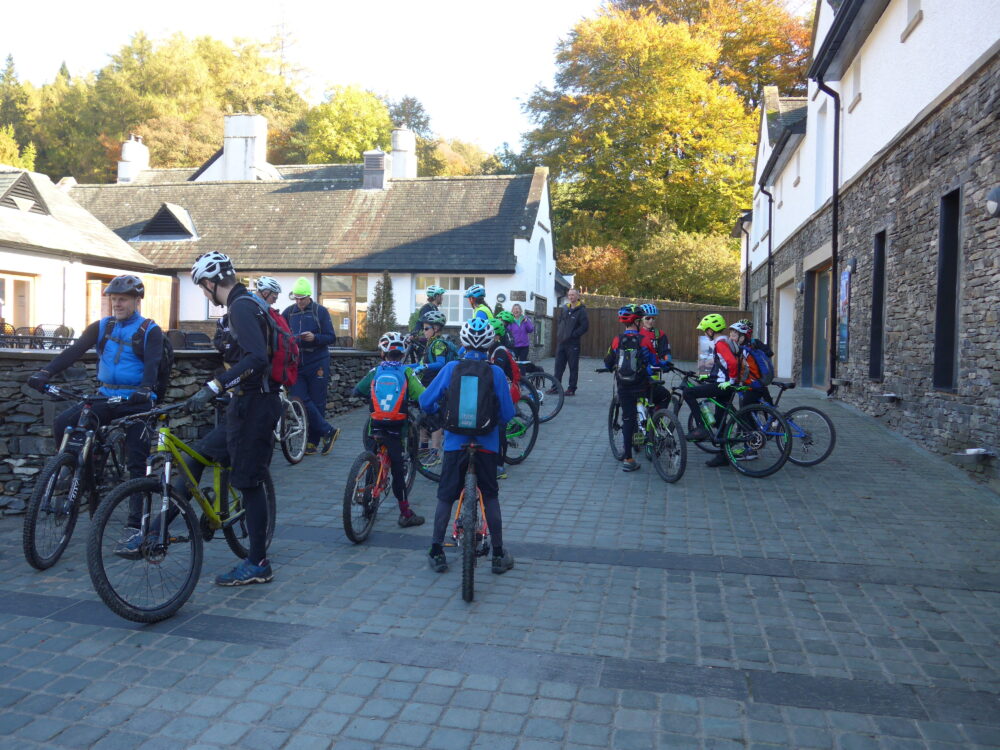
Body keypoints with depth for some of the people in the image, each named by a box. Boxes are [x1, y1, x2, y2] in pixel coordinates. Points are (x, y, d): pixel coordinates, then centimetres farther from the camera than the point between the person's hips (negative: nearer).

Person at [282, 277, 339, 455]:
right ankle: (328, 431, 3)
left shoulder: (321, 312, -2)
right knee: (300, 400, -7)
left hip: (317, 363, -3)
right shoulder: (288, 312, 7)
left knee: (317, 402, 1)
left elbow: (332, 338, -2)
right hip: (296, 363, 3)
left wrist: (314, 337, -20)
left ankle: (313, 441, 13)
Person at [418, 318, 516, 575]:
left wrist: (441, 412, 21)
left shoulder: (451, 368, -5)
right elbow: (507, 414, -4)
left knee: (445, 497, 13)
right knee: (490, 497, 14)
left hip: (455, 443, 0)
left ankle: (437, 553, 20)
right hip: (487, 445, 0)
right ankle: (499, 555, 20)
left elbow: (425, 402, 0)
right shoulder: (496, 372, -7)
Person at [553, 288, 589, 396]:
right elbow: (558, 321, 24)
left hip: (573, 343, -6)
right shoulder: (564, 308, 11)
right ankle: (555, 386, 16)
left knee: (573, 367, 1)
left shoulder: (581, 310, -6)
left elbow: (585, 326, -13)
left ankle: (572, 389, 7)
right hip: (561, 342, 6)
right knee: (559, 366, 9)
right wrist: (559, 334, 12)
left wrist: (573, 334, -13)